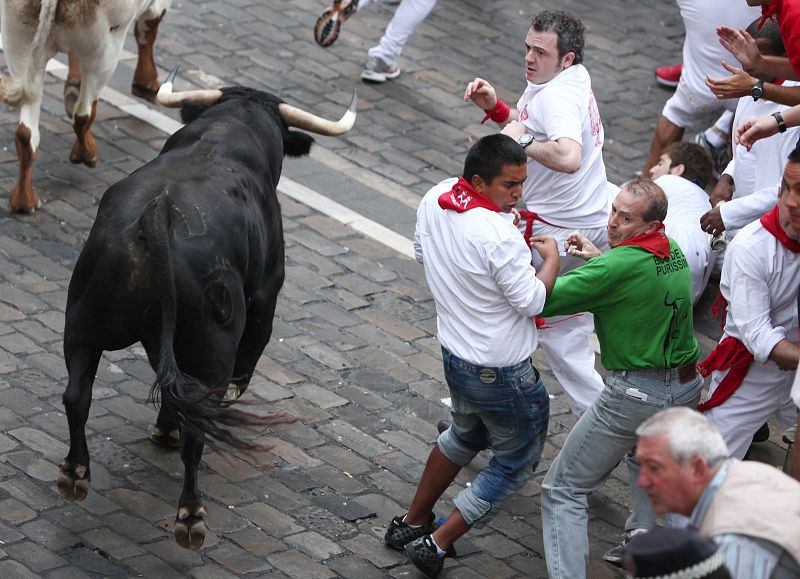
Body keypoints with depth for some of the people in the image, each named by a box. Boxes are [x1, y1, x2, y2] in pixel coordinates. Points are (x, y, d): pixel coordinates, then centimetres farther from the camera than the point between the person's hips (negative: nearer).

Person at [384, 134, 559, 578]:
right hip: (501, 373, -8)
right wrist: (551, 258, -6)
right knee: (516, 462, 13)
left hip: (454, 354, 8)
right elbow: (531, 301, -23)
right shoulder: (499, 236, -31)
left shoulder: (433, 200, -5)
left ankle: (411, 524, 43)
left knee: (466, 434, 34)